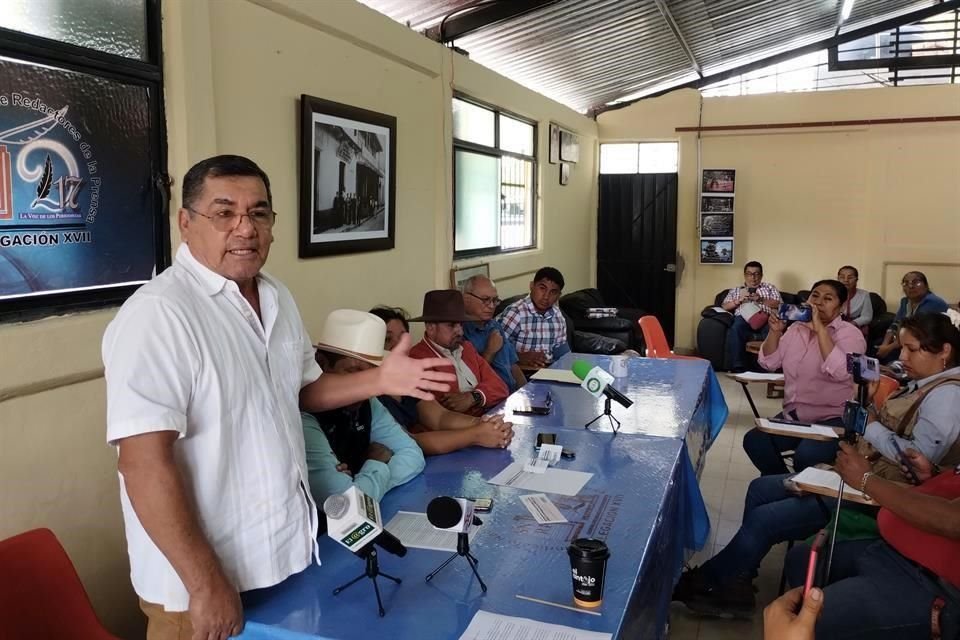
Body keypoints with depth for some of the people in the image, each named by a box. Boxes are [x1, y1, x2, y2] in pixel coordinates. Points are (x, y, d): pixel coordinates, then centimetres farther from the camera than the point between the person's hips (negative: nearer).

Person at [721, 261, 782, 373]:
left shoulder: (769, 287, 28)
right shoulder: (735, 290, 29)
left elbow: (779, 304, 12)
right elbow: (724, 307, 16)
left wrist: (760, 299, -1)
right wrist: (739, 300, 0)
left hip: (765, 317, 0)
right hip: (743, 318, 0)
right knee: (736, 328, -37)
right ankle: (738, 367, -38)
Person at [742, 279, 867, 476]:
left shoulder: (850, 334, -6)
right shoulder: (796, 328, 11)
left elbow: (840, 372, -25)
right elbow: (768, 363, 9)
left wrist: (820, 329, -26)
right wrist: (775, 332, -6)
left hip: (832, 418, -6)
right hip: (793, 414, 6)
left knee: (806, 454, -32)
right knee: (753, 441, -15)